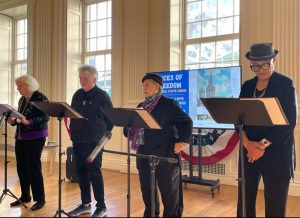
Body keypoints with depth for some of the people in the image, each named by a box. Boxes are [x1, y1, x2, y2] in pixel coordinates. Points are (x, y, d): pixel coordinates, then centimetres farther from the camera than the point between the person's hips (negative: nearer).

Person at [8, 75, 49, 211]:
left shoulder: (41, 98, -11)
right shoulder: (22, 100, 13)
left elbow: (45, 117, -18)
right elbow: (20, 117, 18)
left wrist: (29, 122, -29)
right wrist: (13, 121, -2)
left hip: (35, 138, -8)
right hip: (20, 137, 8)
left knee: (34, 167, -4)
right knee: (21, 167, 11)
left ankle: (40, 199, 8)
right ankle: (25, 196, 25)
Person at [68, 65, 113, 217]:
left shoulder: (102, 96, -7)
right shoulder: (77, 95, 11)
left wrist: (103, 134, -2)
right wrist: (73, 131, 14)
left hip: (93, 141, -6)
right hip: (78, 140, 6)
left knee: (94, 173, -2)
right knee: (81, 172, 11)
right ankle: (85, 204, 25)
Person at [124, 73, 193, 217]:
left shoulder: (169, 104, -5)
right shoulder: (141, 106, 15)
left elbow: (186, 122, -8)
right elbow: (133, 124, 19)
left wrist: (182, 141, -17)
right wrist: (130, 133, -2)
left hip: (165, 156, -6)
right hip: (144, 155, 7)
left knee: (168, 192, 4)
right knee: (146, 189, 15)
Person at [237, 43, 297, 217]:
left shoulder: (286, 84, -2)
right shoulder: (247, 86, 10)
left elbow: (289, 121, -10)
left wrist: (264, 145, -14)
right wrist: (247, 143, -11)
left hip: (276, 153, -4)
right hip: (249, 150, 4)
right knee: (245, 202, 7)